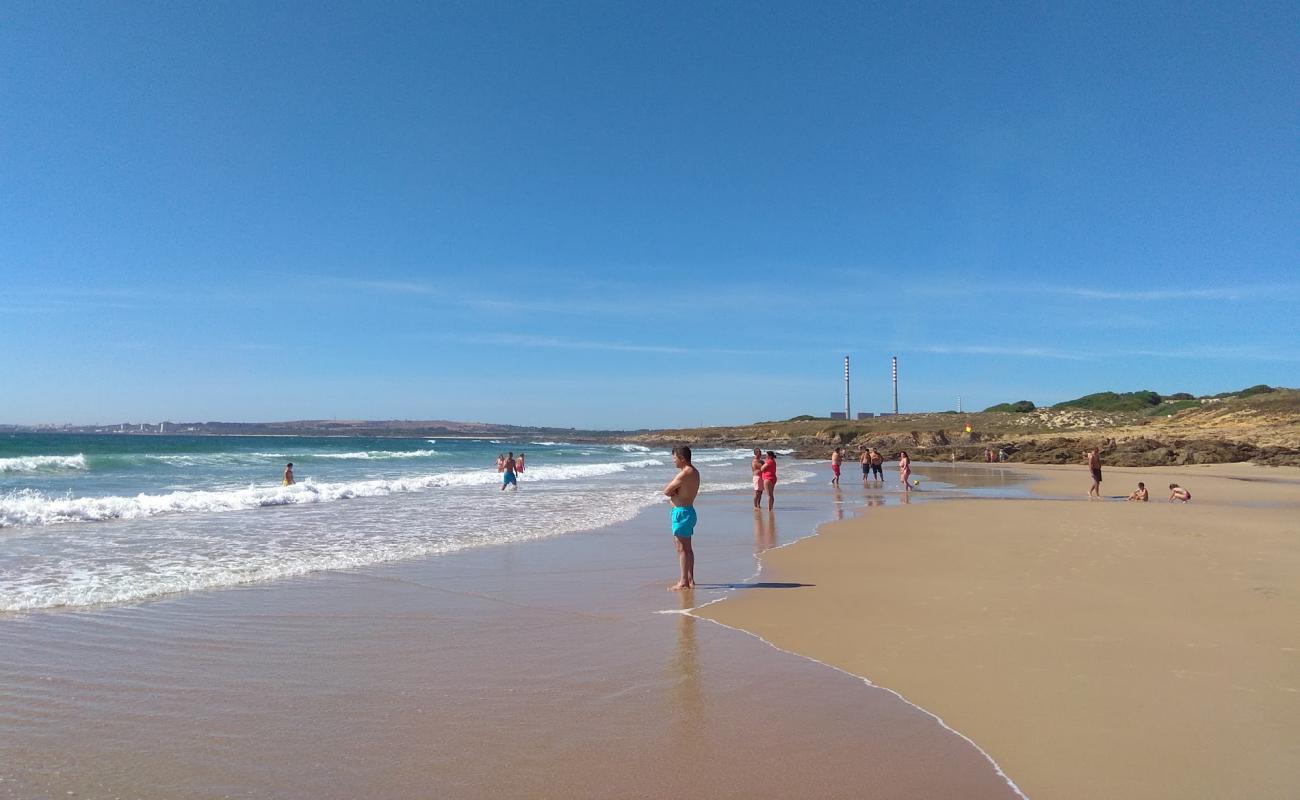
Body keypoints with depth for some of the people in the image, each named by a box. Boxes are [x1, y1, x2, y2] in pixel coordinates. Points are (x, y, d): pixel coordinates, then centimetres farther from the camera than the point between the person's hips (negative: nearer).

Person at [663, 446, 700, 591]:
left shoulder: (683, 474, -20)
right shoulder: (694, 472, 12)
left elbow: (666, 492, -16)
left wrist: (672, 487, 2)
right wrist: (675, 493, -6)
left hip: (681, 512, -10)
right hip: (688, 510, 10)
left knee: (682, 548, -5)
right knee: (687, 547, 16)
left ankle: (684, 582, -1)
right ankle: (690, 579, 23)